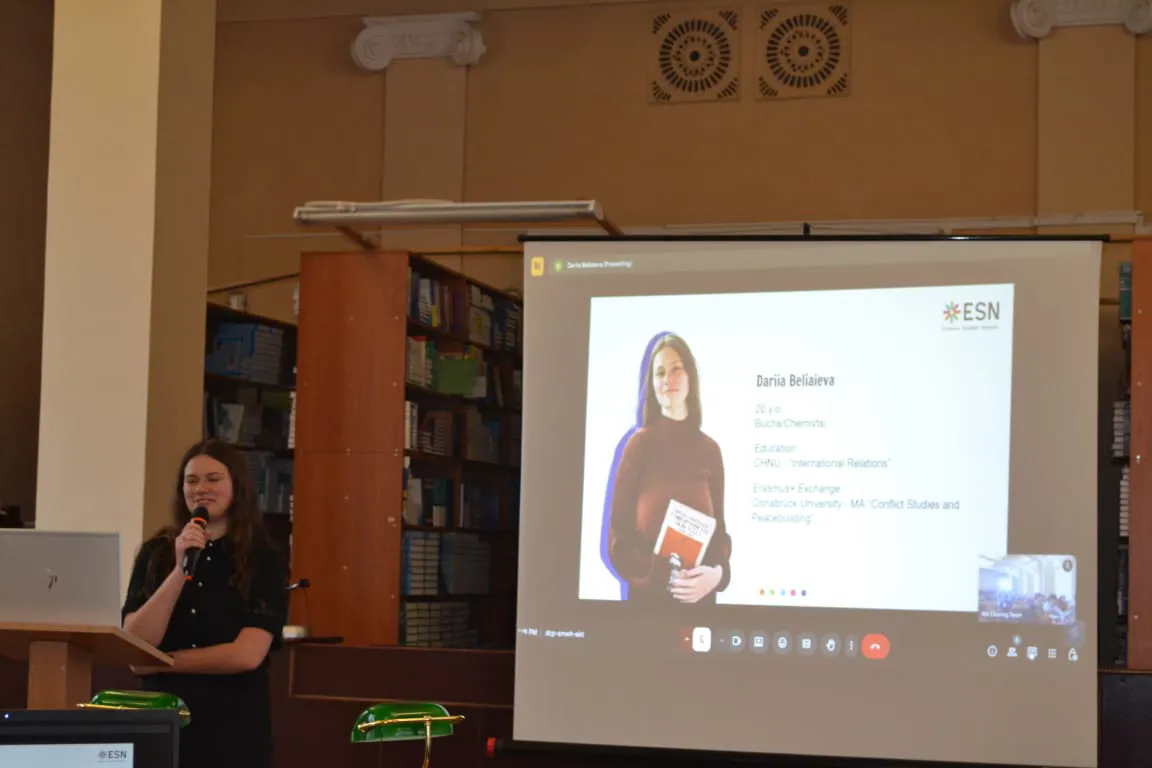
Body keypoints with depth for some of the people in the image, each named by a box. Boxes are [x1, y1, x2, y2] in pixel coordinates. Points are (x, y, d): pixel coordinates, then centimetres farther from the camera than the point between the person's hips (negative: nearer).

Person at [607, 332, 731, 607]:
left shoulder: (710, 451, 3)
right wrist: (664, 577, -18)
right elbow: (618, 539, -6)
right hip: (648, 597, -3)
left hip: (700, 598, 3)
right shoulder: (640, 444, -5)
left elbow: (719, 531, 9)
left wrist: (716, 573, -11)